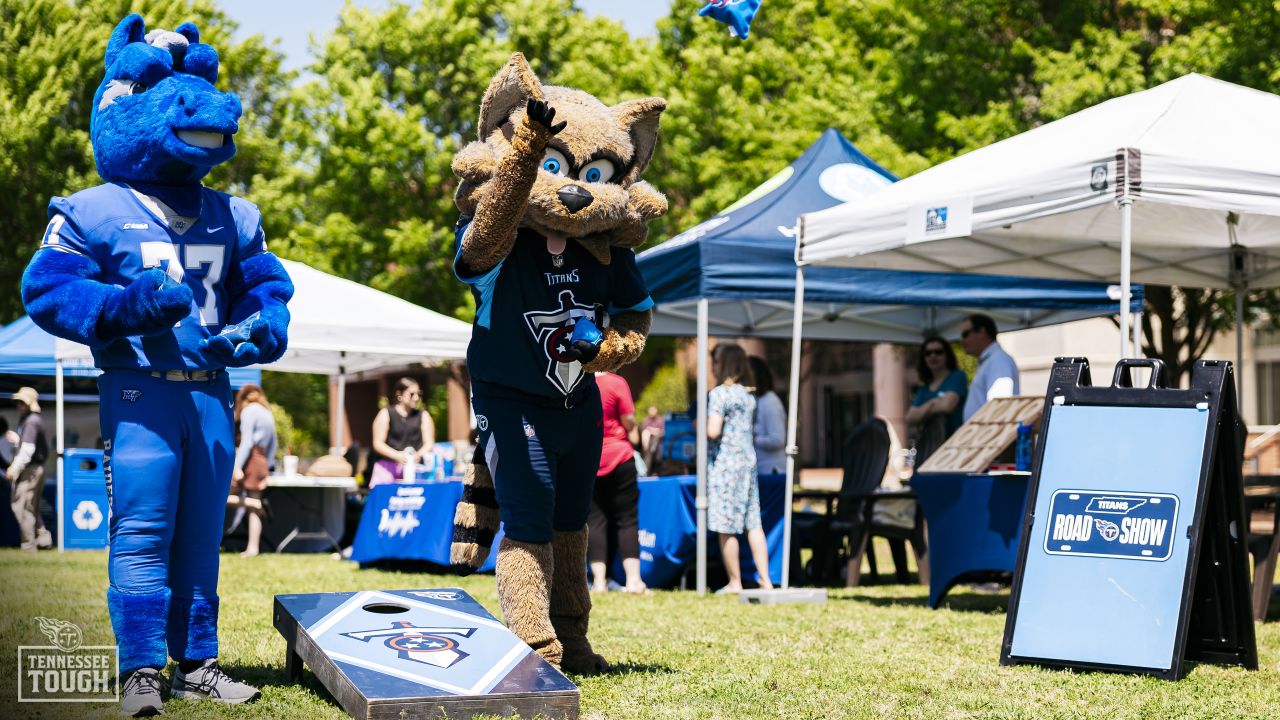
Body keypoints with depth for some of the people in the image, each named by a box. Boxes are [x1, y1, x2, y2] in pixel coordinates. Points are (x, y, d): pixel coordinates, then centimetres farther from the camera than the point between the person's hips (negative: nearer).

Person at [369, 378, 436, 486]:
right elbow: (378, 444, -1)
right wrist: (397, 455, -19)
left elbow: (429, 443, 7)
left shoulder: (423, 416, 13)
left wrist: (419, 455, -16)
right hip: (387, 466, -1)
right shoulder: (386, 414, 6)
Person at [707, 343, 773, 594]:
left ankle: (735, 582, 2)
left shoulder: (719, 393, -10)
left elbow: (713, 432, -18)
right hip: (748, 460, 7)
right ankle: (765, 579, 5)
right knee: (753, 524, 7)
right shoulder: (749, 395, 13)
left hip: (725, 463, -7)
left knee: (726, 527, -1)